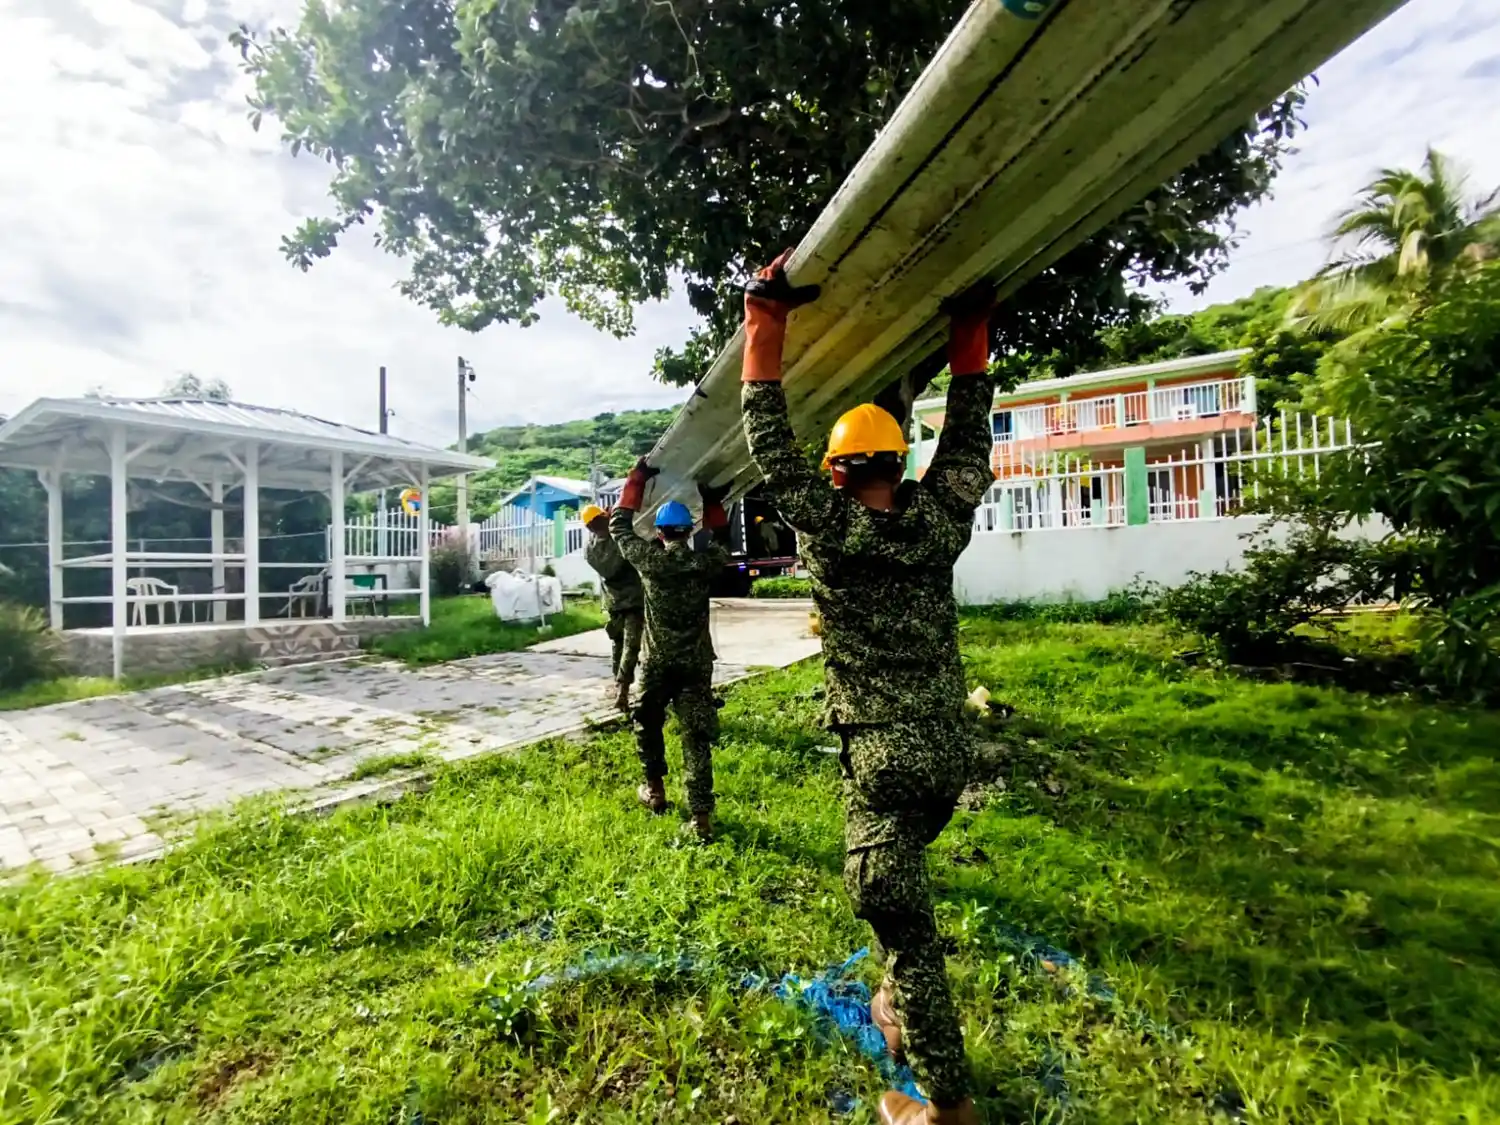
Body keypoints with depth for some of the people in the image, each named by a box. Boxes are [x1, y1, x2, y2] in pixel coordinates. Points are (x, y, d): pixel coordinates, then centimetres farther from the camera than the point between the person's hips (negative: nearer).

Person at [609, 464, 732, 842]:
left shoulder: (649, 559, -9)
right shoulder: (705, 563, -4)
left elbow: (620, 525, 5)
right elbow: (719, 539, 19)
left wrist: (637, 478, 10)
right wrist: (713, 502, 21)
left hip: (657, 663, -1)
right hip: (697, 665, 1)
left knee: (647, 724, 24)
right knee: (697, 739, 4)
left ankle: (654, 789, 37)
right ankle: (702, 816, 2)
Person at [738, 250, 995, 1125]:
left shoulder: (829, 529, -12)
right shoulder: (938, 521, -2)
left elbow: (770, 439, -8)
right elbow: (970, 434, 9)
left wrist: (768, 317, -2)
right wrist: (971, 329, 16)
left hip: (886, 757, -6)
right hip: (951, 749, 6)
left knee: (897, 914, 7)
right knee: (899, 893, 29)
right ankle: (907, 1012, 45)